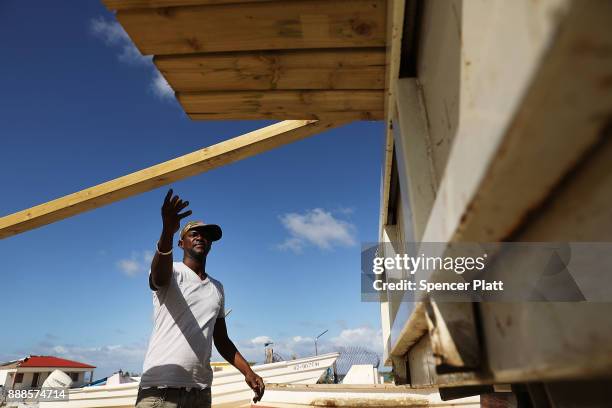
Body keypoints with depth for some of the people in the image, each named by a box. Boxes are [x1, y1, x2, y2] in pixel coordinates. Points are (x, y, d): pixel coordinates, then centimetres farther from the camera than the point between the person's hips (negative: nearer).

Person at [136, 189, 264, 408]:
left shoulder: (218, 288, 15)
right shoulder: (172, 273, -2)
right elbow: (159, 274, -28)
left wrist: (248, 372, 5)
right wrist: (167, 232, -47)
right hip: (160, 388, -5)